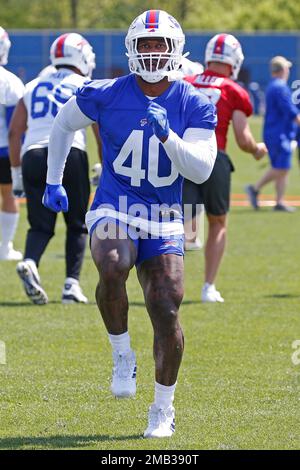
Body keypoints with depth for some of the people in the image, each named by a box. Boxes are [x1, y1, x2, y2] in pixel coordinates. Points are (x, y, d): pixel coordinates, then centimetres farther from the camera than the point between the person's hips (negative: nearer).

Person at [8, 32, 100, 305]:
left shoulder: (33, 88, 20)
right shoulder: (86, 88, 10)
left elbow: (14, 133, 17)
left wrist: (17, 172, 22)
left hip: (33, 157, 3)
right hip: (70, 154, -3)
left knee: (40, 225, 5)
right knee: (76, 224, 11)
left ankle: (30, 262, -24)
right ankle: (72, 283, 1)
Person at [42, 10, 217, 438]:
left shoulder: (195, 106, -1)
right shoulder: (105, 96, -3)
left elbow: (201, 170, -10)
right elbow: (64, 124, 16)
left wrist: (166, 134, -24)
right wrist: (53, 181, 19)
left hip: (164, 221, 2)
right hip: (114, 209, -1)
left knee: (166, 312, -6)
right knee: (113, 269, -34)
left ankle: (164, 408, 12)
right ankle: (122, 355, -10)